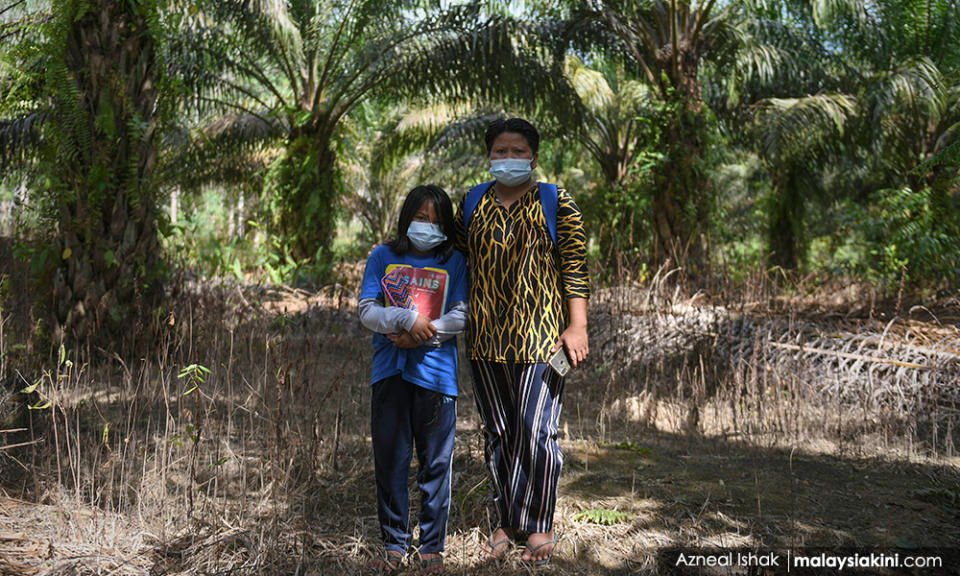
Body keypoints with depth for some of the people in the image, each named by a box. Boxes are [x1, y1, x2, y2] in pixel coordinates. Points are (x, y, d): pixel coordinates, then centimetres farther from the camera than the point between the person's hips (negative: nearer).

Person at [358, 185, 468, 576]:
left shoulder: (453, 262, 7)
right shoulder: (382, 257, 8)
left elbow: (459, 317, -1)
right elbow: (366, 312, -1)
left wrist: (422, 336, -14)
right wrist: (408, 319, -17)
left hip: (435, 372, -1)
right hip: (389, 372, 1)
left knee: (436, 463, 3)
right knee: (389, 460, 6)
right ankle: (394, 544, 19)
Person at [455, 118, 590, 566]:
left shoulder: (555, 204, 2)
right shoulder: (472, 204, 13)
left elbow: (574, 269, -2)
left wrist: (577, 326, -10)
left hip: (540, 335, -4)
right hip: (485, 337, 4)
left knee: (536, 432, -5)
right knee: (496, 432, 9)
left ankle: (539, 527, 10)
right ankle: (506, 523, 21)